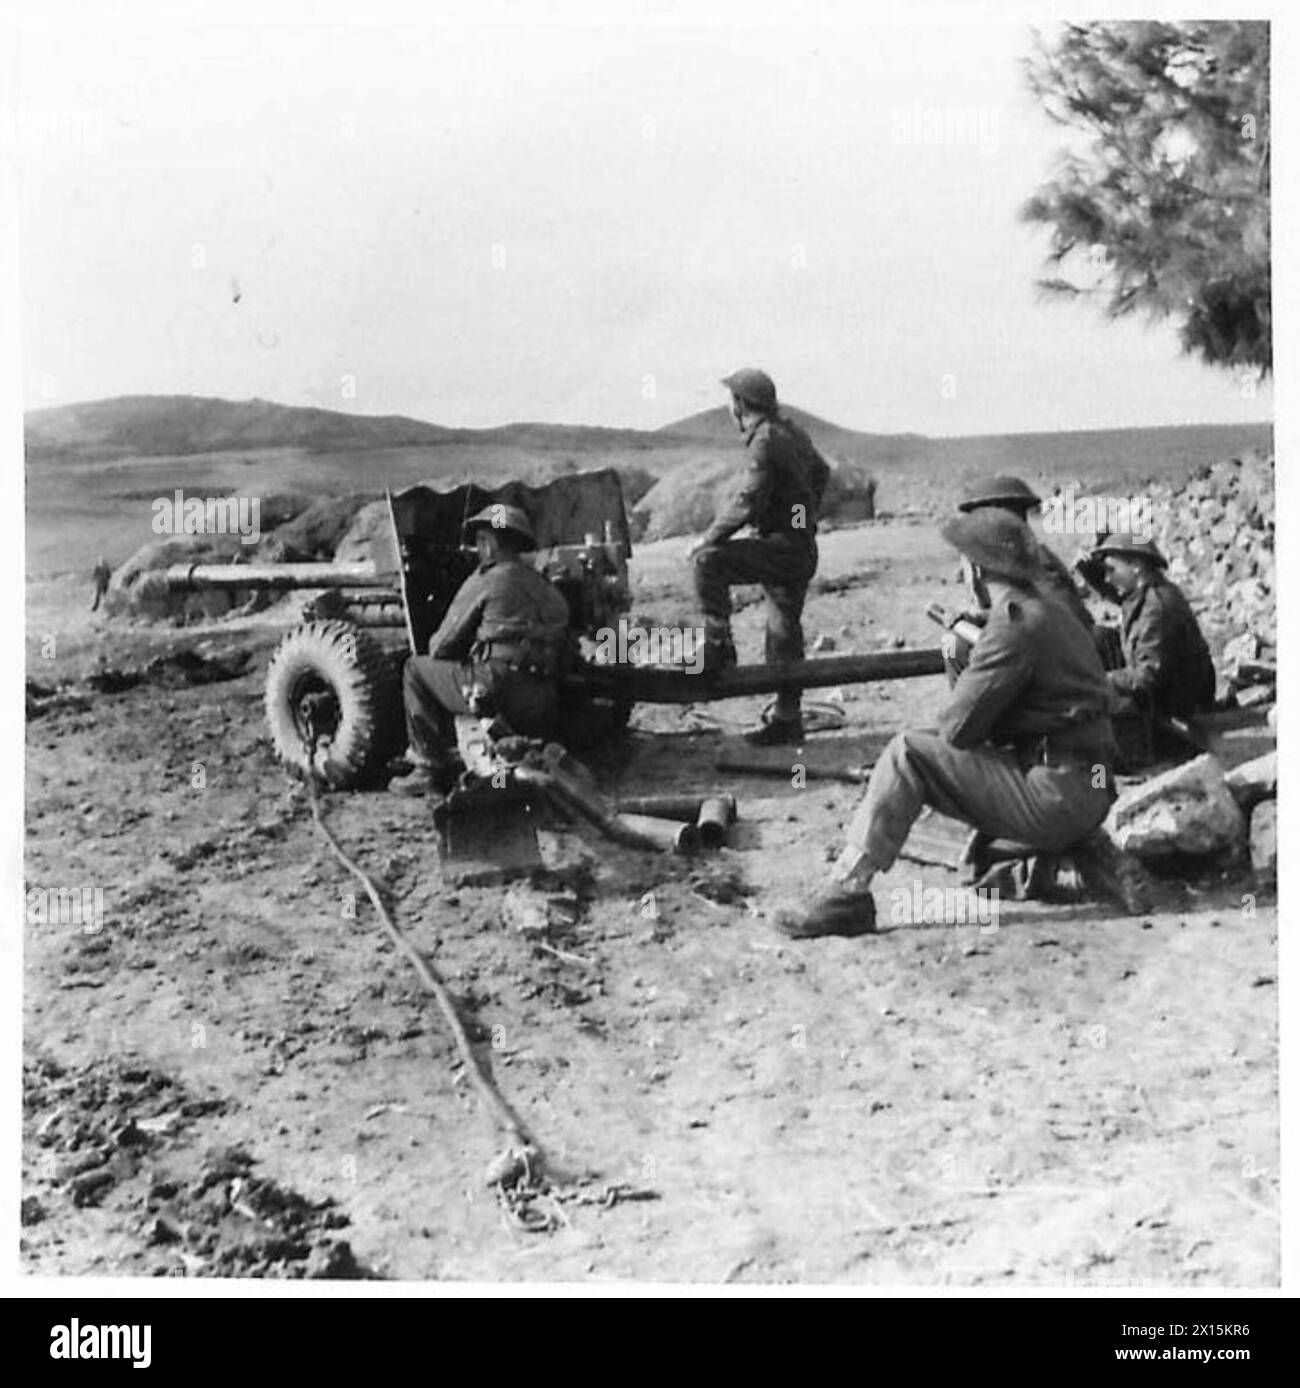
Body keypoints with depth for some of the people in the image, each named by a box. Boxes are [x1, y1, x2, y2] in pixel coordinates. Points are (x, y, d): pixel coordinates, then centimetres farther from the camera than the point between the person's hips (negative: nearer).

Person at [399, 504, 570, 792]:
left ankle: (431, 764, 5)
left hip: (496, 692, -7)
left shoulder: (486, 581, 0)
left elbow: (441, 647, 3)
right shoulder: (548, 589, 18)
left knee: (416, 668, 10)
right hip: (544, 707, 7)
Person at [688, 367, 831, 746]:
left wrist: (708, 539, -13)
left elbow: (746, 502, -23)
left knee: (709, 562, -20)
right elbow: (821, 471, 29)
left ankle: (718, 647, -17)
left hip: (785, 547, -10)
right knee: (785, 635, 13)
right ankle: (787, 720, 20)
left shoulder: (766, 442, -17)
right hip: (802, 550, 10)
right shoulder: (790, 432, 13)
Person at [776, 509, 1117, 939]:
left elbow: (958, 729, -15)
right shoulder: (1051, 612, 15)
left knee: (906, 756, -12)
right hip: (1088, 794, 10)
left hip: (1056, 798, -10)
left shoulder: (1014, 625, -16)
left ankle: (844, 895, -14)